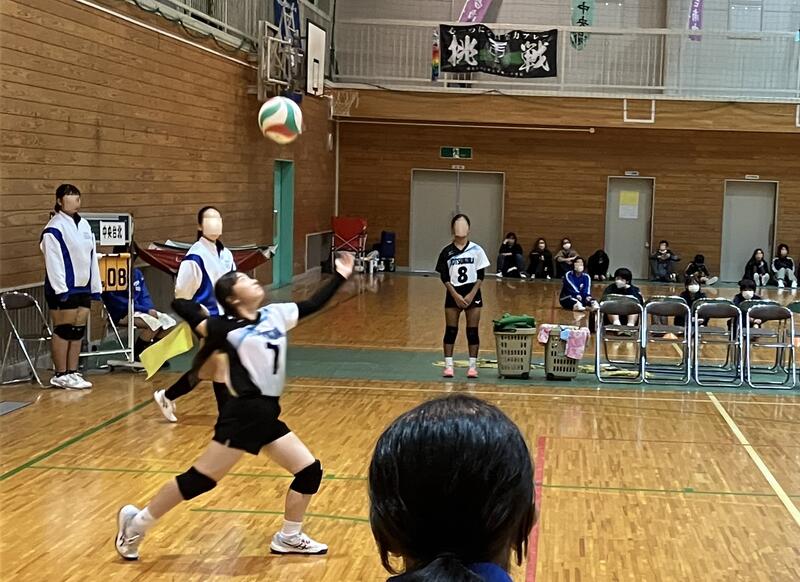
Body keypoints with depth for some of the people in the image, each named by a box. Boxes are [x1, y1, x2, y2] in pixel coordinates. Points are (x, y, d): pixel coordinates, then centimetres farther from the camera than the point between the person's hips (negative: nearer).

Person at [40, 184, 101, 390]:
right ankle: (60, 375, 4)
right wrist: (61, 289, -20)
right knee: (63, 330, -3)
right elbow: (53, 261, -17)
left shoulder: (84, 225, 13)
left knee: (79, 330, 10)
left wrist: (95, 286, 15)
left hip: (83, 287, 8)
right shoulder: (54, 229, -12)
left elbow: (91, 257, 17)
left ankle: (73, 372, 17)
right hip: (64, 289, -8)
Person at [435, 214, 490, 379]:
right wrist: (455, 295, -11)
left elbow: (481, 275, -1)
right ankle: (448, 365, 7)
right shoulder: (447, 252, -1)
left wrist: (471, 295, -11)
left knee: (472, 331, 2)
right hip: (453, 294, 0)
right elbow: (444, 277, -2)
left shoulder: (476, 250, -1)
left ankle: (473, 365, 8)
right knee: (451, 330, 2)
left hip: (472, 293, 0)